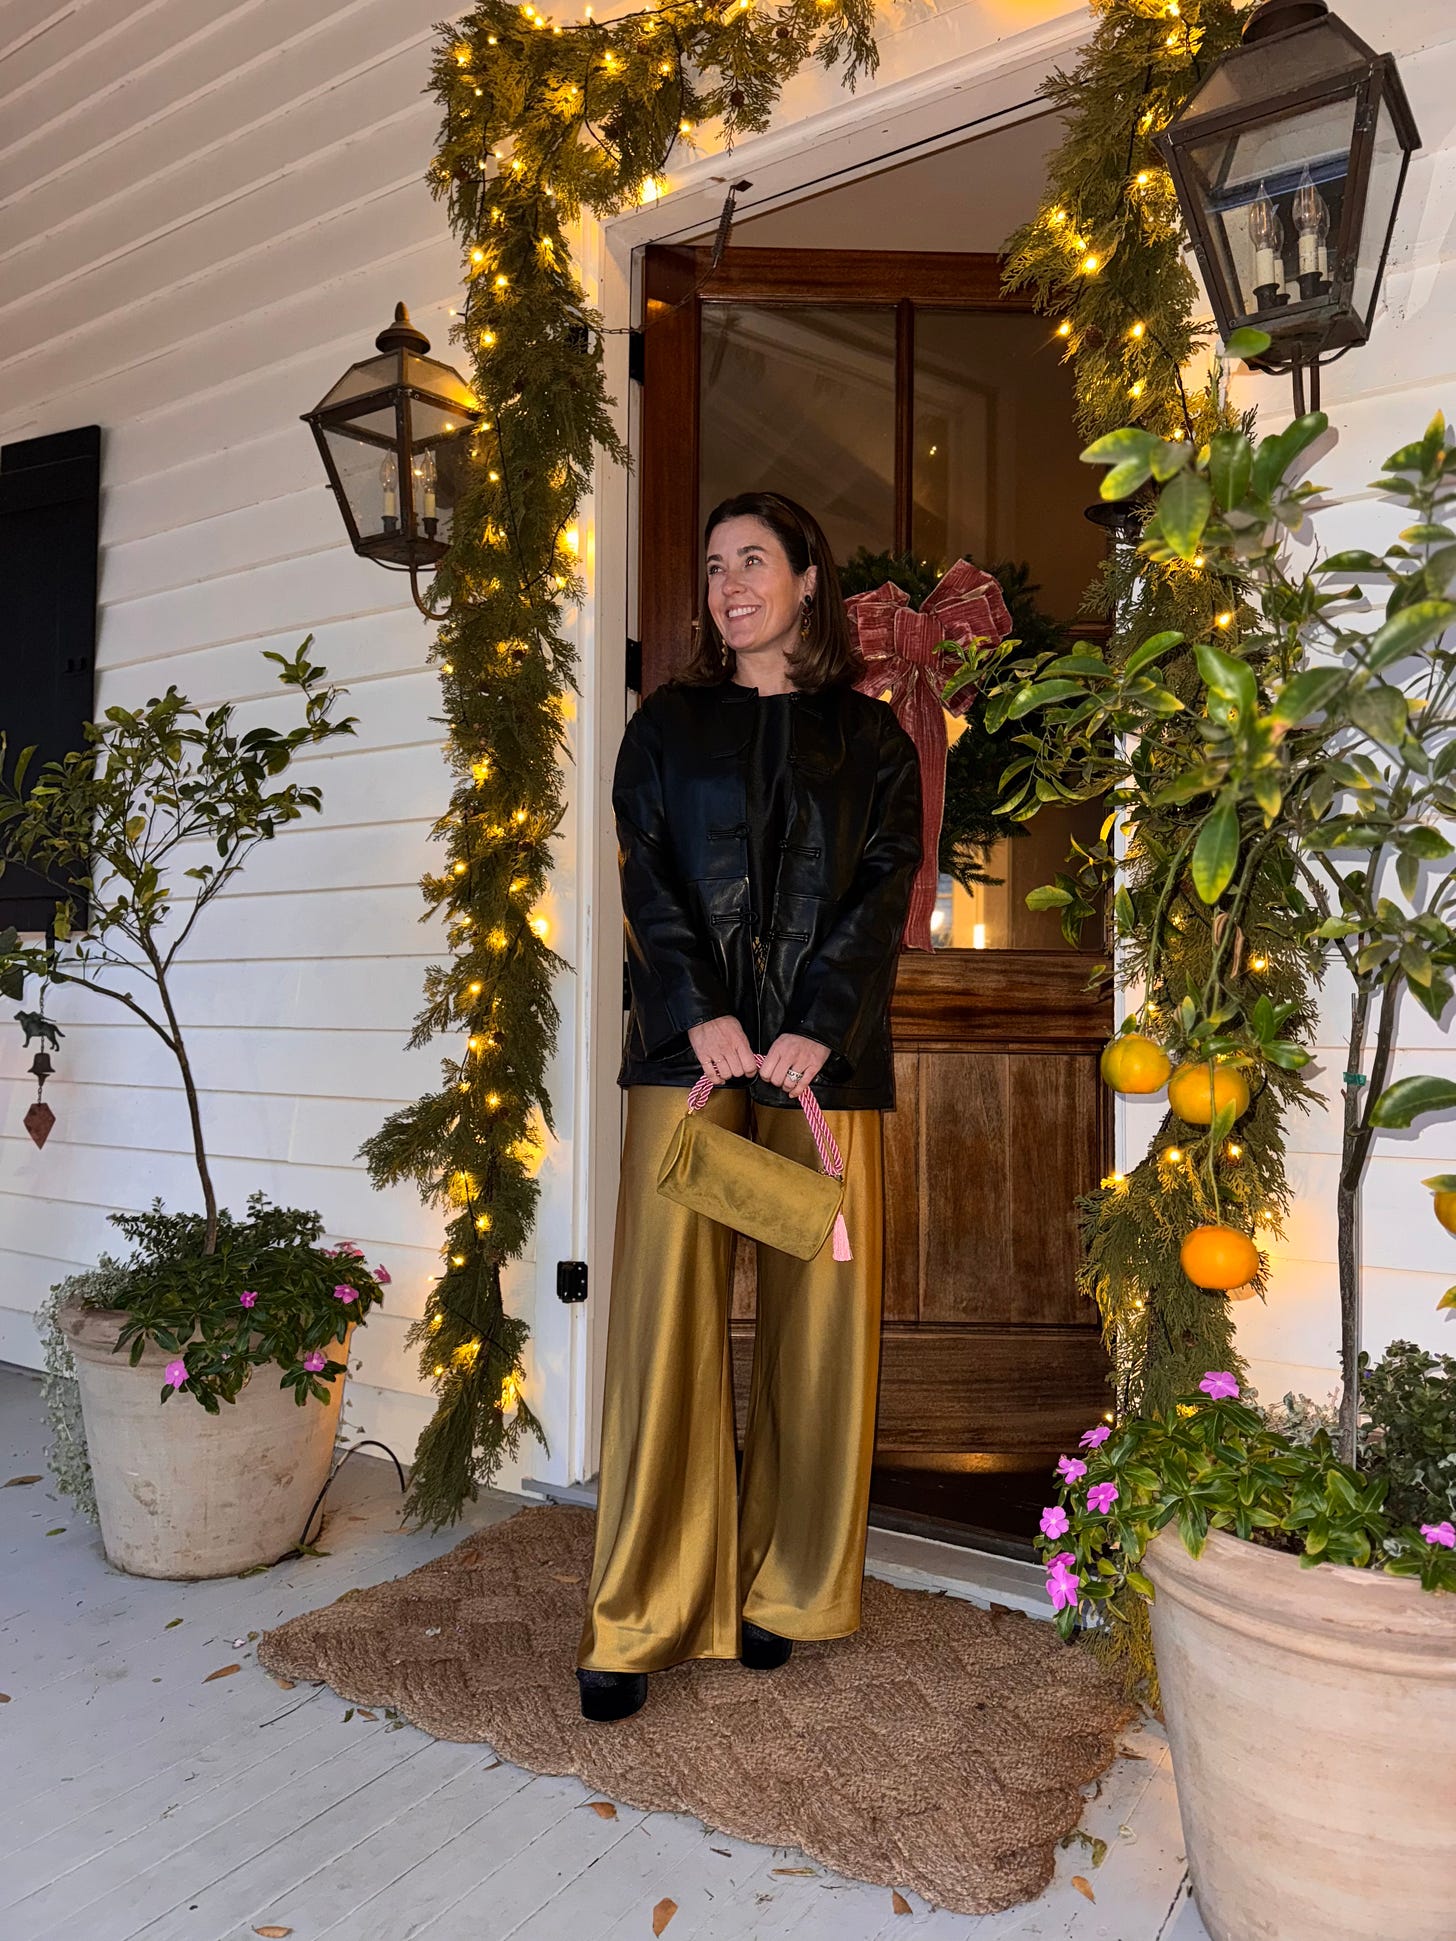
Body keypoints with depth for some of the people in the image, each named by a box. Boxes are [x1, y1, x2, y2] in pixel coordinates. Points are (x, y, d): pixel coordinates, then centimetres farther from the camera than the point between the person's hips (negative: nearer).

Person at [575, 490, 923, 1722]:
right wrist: (701, 1012, -11)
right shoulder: (668, 726, 15)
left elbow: (886, 888, 2)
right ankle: (641, 1618, 8)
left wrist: (817, 1028, -12)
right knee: (667, 1315, -3)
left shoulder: (870, 736, 13)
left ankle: (788, 1590, 20)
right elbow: (646, 877, 4)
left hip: (826, 1056, 1)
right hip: (692, 1046, 0)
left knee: (819, 1320, 3)